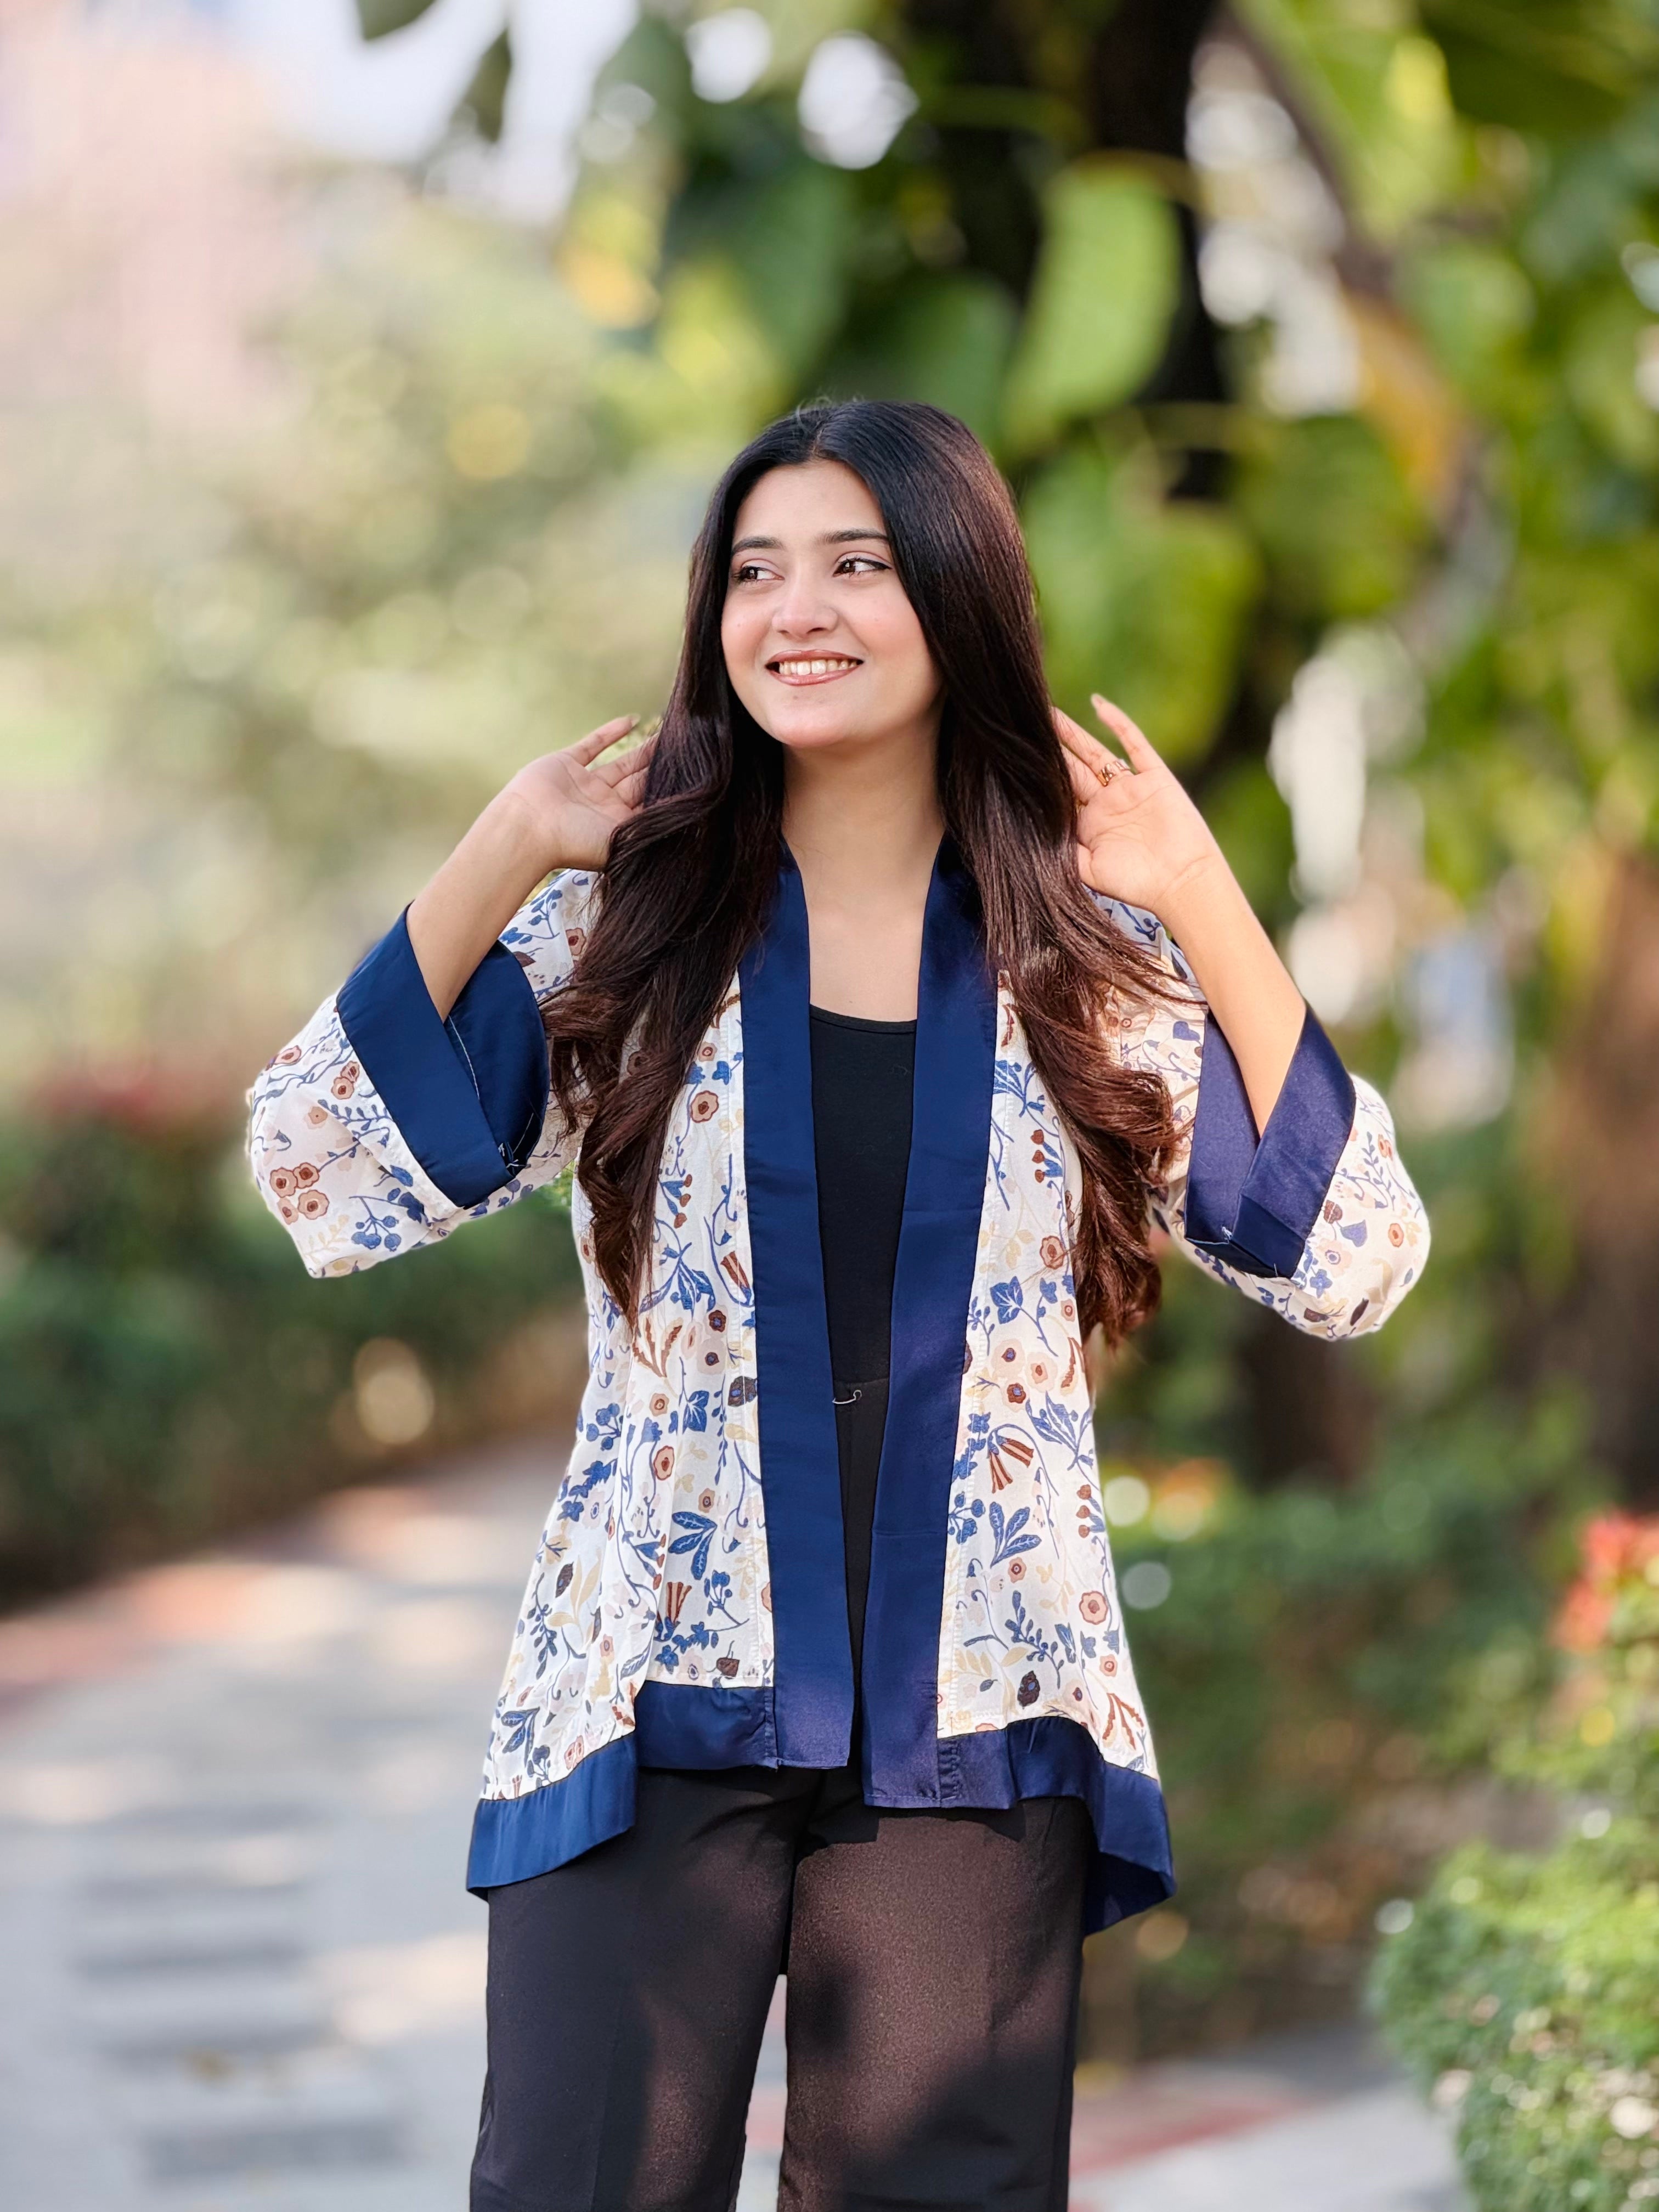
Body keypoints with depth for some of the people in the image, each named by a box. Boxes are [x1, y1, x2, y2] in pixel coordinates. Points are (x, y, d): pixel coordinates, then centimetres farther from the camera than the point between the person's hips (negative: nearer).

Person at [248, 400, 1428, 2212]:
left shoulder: (1096, 967, 4)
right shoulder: (626, 927, 2)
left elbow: (1351, 1264, -2)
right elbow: (330, 1184, -6)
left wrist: (1201, 905, -7)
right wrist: (501, 859, -9)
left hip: (977, 1730, 1)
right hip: (657, 1712, -1)